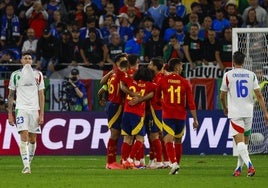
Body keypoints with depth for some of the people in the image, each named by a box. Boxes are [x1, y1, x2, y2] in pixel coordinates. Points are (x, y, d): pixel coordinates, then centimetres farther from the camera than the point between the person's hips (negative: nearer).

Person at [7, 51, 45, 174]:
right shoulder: (15, 75, 5)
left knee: (32, 140, 6)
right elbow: (11, 95, 9)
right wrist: (10, 114, 3)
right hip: (21, 109, -2)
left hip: (35, 109, 2)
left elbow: (41, 95, 7)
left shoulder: (38, 75, 7)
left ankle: (29, 163, 22)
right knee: (24, 137, -15)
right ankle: (26, 166, -20)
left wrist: (41, 114, 0)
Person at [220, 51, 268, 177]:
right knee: (244, 142, 18)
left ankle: (249, 165, -30)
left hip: (235, 113, -4)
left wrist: (225, 108, 27)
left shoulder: (228, 75, -1)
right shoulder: (251, 75, 6)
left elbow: (222, 96, 7)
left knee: (239, 142, -11)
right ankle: (239, 168, 24)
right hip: (248, 112, 4)